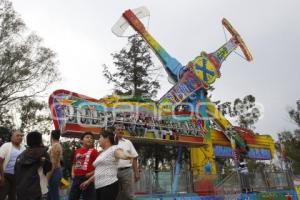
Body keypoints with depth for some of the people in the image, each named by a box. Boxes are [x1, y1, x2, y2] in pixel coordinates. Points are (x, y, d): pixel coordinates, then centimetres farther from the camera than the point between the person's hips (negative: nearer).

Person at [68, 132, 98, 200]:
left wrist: (92, 173, -16)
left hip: (87, 178, -6)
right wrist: (72, 172, 9)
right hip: (76, 178, 6)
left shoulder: (94, 151, -5)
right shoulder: (77, 151, 11)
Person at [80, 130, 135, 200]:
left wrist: (128, 156, -50)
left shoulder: (114, 148, -5)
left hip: (109, 185, -9)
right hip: (99, 186, 9)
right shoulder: (102, 153, 21)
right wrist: (88, 181, 33)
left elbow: (122, 154, -28)